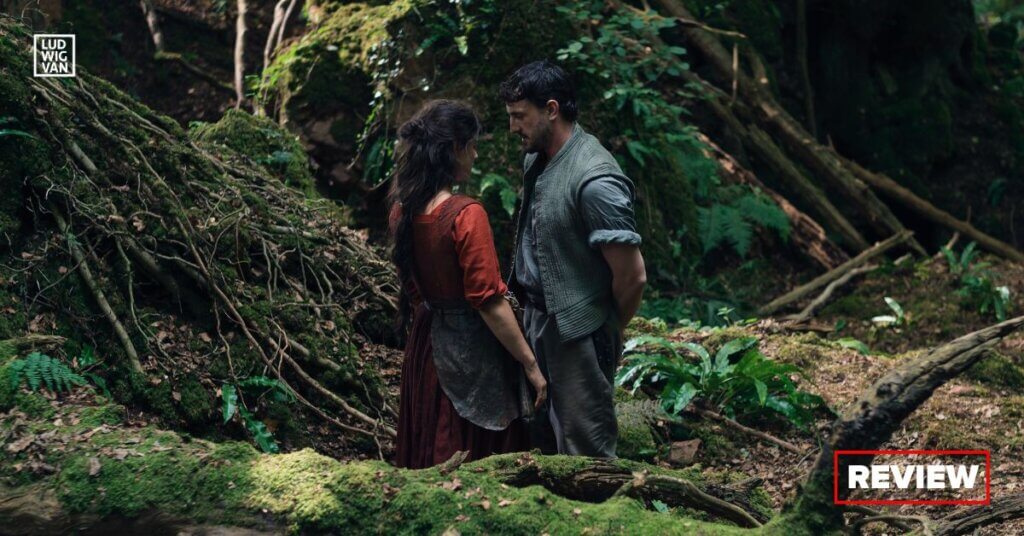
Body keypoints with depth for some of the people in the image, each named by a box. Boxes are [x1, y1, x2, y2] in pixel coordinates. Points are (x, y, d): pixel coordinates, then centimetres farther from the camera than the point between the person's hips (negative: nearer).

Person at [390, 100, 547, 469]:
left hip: (425, 342, 8)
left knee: (431, 454, 19)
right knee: (482, 465, 6)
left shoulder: (402, 210, -1)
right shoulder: (466, 215, -23)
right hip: (471, 348, -7)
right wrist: (530, 364, -14)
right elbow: (490, 302, -21)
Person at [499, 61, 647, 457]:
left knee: (585, 451, 4)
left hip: (576, 334, -9)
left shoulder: (594, 180, -25)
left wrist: (611, 332, -6)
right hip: (535, 319, 9)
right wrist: (531, 313, 15)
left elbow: (632, 276, -22)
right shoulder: (535, 160, 3)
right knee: (541, 439, 21)